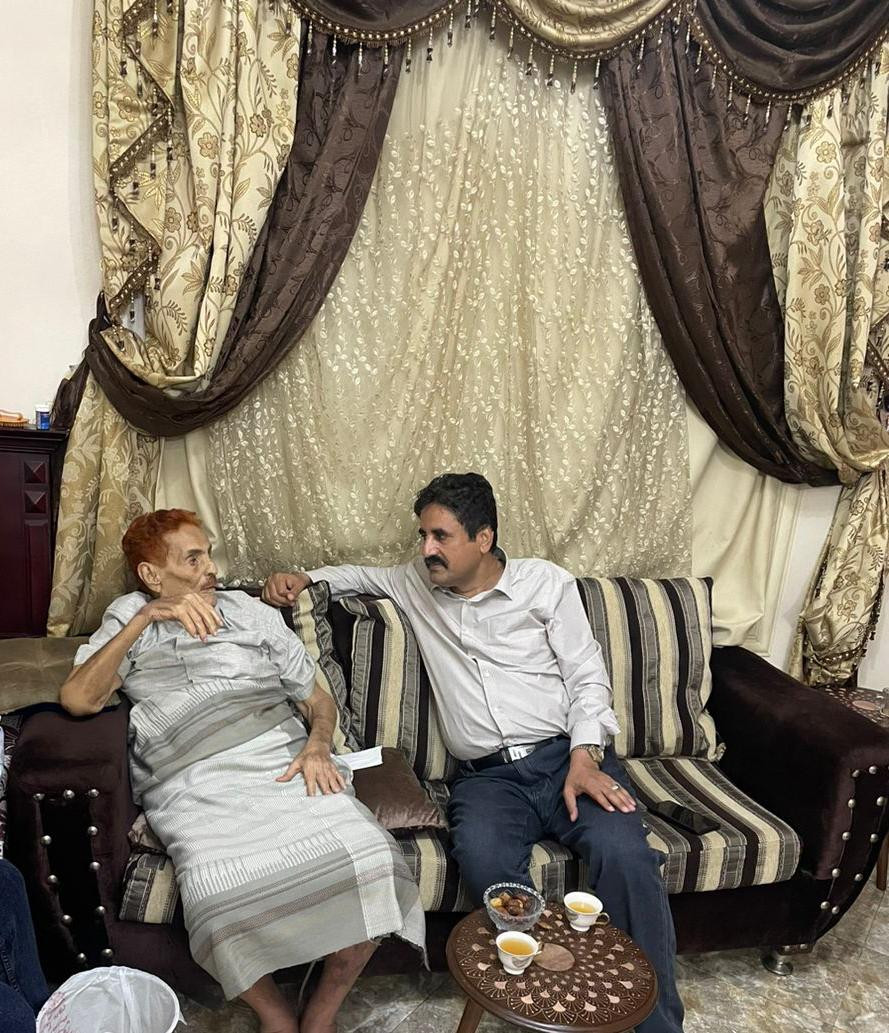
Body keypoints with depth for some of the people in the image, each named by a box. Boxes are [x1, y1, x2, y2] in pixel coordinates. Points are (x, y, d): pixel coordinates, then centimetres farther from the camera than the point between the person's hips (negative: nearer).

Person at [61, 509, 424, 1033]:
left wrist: (318, 746, -1)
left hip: (285, 765, 2)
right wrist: (147, 616, -14)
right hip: (195, 788, -2)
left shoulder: (251, 611, 20)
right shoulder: (128, 620, 16)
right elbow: (78, 699, -4)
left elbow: (319, 700, 21)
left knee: (370, 858, -26)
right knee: (218, 890, -35)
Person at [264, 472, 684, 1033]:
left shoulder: (546, 582, 6)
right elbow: (360, 574, 31)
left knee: (623, 852, -29)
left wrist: (584, 758, -11)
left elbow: (587, 676, 4)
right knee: (485, 861, -33)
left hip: (566, 756, -1)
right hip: (487, 776, 1)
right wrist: (301, 577, 10)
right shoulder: (417, 583, 15)